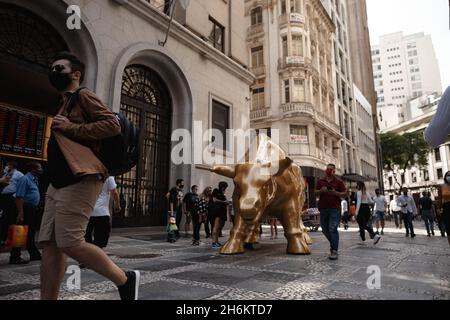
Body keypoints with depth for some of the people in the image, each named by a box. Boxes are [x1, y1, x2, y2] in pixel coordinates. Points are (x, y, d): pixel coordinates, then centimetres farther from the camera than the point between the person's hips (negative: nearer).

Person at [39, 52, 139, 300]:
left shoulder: (84, 96, -1)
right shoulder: (64, 104, 28)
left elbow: (113, 125, -15)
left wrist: (70, 128, -15)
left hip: (79, 182, -10)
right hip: (58, 183, 10)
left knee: (70, 244, -13)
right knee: (50, 245, 5)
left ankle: (125, 280, 2)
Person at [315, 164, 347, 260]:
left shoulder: (339, 182, 5)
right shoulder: (320, 181, 13)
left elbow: (345, 194, 4)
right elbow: (316, 193, 13)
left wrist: (335, 193, -13)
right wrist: (321, 191, -8)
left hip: (335, 208, -4)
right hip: (323, 208, 4)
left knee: (333, 229, -11)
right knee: (324, 228, 11)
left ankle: (334, 251, -6)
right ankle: (333, 243, 36)